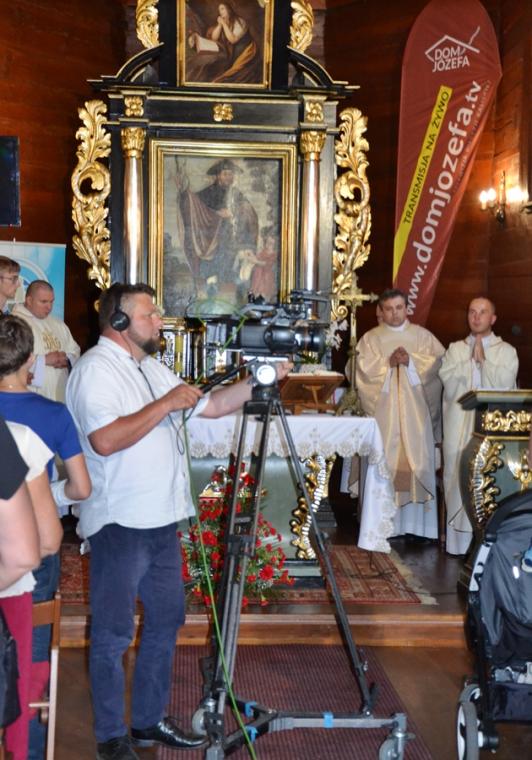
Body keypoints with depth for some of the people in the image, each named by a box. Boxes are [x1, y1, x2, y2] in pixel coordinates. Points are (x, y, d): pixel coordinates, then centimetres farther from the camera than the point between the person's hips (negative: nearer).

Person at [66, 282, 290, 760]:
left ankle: (149, 720, 29)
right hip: (119, 523, -9)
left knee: (166, 620, 15)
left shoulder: (152, 368, 15)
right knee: (114, 633, 3)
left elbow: (212, 405, 17)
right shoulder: (96, 369, -12)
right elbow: (105, 439, -26)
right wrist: (165, 404, -19)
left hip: (162, 520, 9)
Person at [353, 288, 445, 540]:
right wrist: (389, 362, -15)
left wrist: (411, 361, -13)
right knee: (385, 463, -5)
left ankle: (417, 522, 2)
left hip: (415, 411, 1)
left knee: (417, 460, -2)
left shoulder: (422, 335, 13)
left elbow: (437, 361, 0)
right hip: (384, 411, -1)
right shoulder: (370, 338, 10)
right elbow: (365, 368, -3)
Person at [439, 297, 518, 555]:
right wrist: (471, 358, -4)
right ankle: (459, 541, 7)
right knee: (458, 481, -1)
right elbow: (447, 378, -3)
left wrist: (483, 358, -5)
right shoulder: (455, 349, 14)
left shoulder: (506, 351, 8)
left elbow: (504, 384, -7)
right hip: (459, 426, 2)